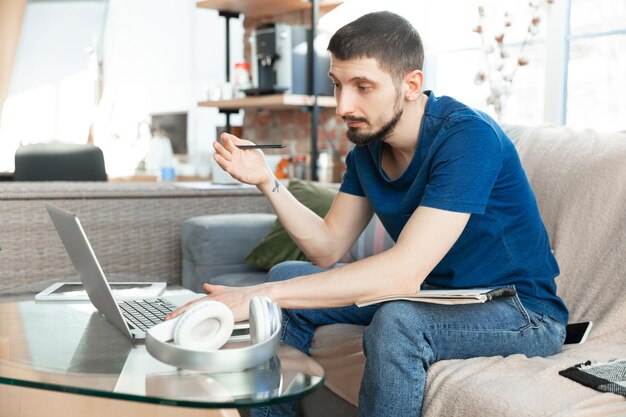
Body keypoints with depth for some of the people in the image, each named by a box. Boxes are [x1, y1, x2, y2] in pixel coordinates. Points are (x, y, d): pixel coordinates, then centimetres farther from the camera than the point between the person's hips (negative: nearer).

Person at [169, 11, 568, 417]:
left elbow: (405, 272, -35)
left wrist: (262, 295, -37)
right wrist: (266, 181, -13)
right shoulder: (369, 142, -1)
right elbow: (328, 249, 1)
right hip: (432, 291, 8)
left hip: (521, 311, -7)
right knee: (287, 276, 4)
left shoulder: (468, 137, -26)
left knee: (396, 321, -36)